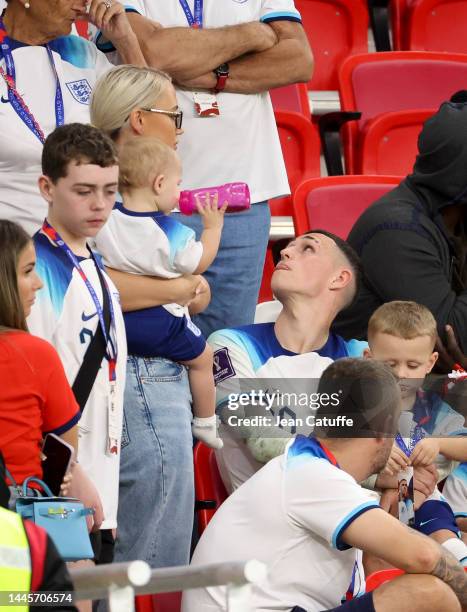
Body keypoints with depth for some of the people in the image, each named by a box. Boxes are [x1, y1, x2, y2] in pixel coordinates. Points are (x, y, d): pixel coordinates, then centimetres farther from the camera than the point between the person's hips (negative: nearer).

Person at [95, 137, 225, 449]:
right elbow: (199, 264, -7)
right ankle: (205, 424, 30)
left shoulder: (105, 220, -9)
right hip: (163, 323, -3)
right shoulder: (171, 232, -20)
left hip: (116, 321, 3)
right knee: (202, 359, 19)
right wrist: (213, 227, 3)